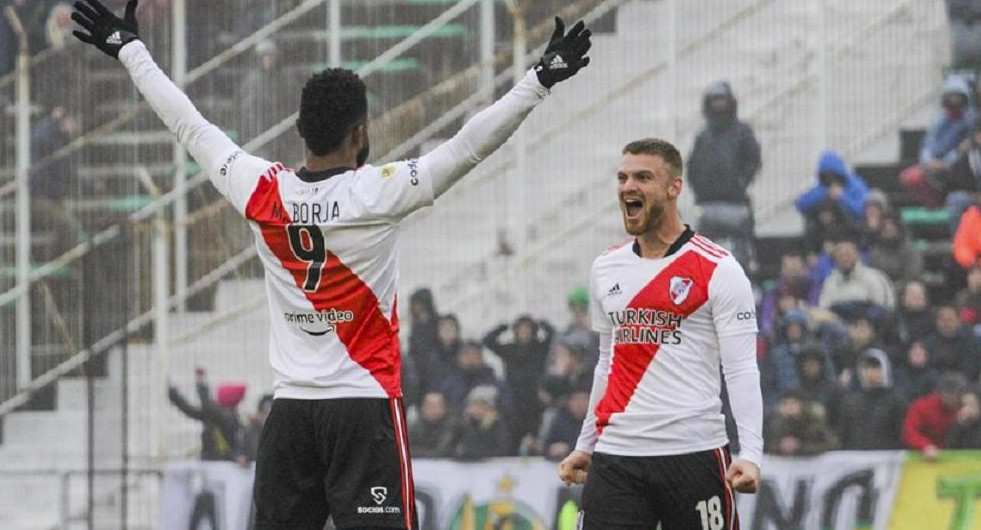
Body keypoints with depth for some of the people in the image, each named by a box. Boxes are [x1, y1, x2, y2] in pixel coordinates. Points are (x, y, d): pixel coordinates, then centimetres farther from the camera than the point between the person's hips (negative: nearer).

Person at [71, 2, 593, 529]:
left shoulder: (261, 192, 0)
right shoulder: (379, 194, -11)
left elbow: (189, 126, 11)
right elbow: (468, 147, -15)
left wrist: (130, 49, 22)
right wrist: (540, 80, -13)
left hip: (290, 408, 5)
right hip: (365, 406, -4)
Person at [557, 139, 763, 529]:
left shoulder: (718, 270, -4)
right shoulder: (605, 269, 13)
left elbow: (741, 369, -8)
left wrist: (751, 454, -19)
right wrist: (585, 445, 24)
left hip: (694, 452, -4)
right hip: (615, 456, 4)